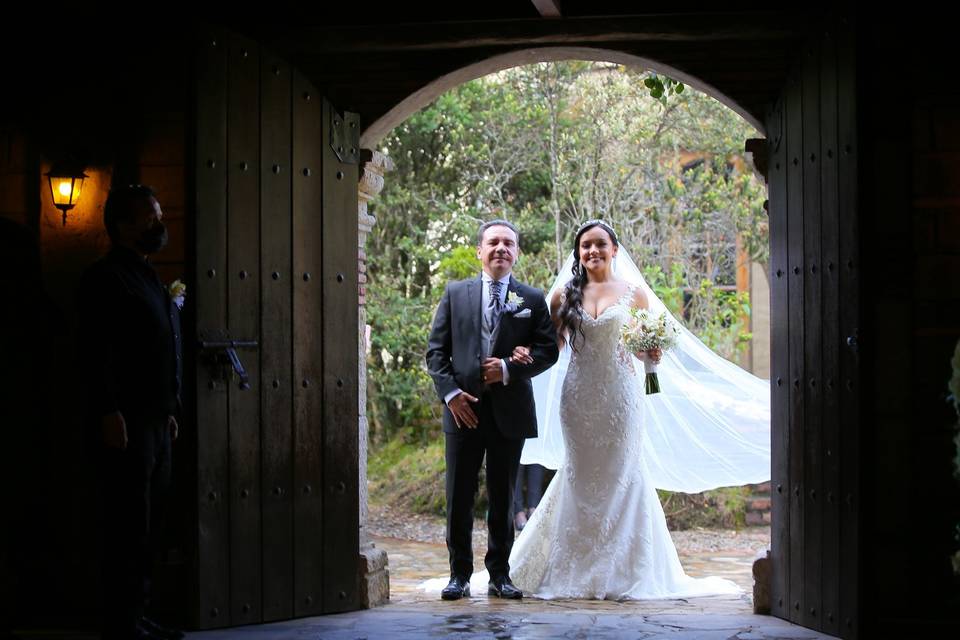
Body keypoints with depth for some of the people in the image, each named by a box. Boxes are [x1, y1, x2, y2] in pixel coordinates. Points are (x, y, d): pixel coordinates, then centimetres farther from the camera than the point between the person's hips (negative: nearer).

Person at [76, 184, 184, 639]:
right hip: (127, 422, -9)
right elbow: (97, 351, -17)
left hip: (155, 420, 9)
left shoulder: (148, 277, 20)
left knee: (148, 523, 11)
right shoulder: (105, 277, -9)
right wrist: (108, 413, -22)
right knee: (129, 524, -7)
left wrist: (170, 411, 21)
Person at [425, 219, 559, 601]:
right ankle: (460, 575, 10)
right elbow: (436, 349, 5)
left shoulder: (533, 300, 8)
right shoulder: (455, 293, 9)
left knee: (503, 498, 7)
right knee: (459, 498, 2)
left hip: (509, 411, 0)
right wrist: (450, 392, -8)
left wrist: (509, 369, -13)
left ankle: (499, 574, 16)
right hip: (464, 410, 0)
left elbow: (548, 350, 2)